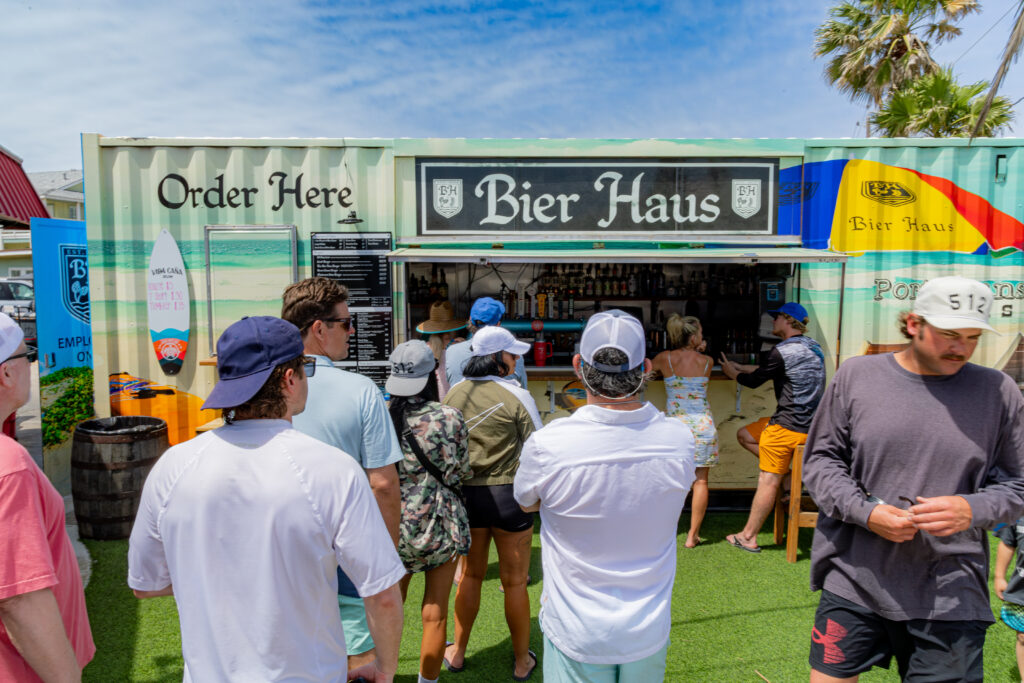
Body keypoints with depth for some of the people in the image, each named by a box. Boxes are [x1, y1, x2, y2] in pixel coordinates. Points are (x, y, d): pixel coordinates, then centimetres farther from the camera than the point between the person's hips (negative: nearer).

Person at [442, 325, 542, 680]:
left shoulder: (453, 394, -2)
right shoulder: (516, 396, -13)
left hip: (465, 493, 4)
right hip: (509, 494, -3)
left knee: (470, 574, 22)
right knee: (515, 582, 12)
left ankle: (457, 653, 36)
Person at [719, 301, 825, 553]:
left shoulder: (783, 351, -15)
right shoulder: (813, 347, 13)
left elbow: (754, 380, -5)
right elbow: (767, 369, 21)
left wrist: (732, 373, 14)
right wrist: (735, 365, 25)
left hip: (787, 426, -8)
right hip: (810, 425, 8)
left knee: (768, 481, -2)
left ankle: (748, 537, 6)